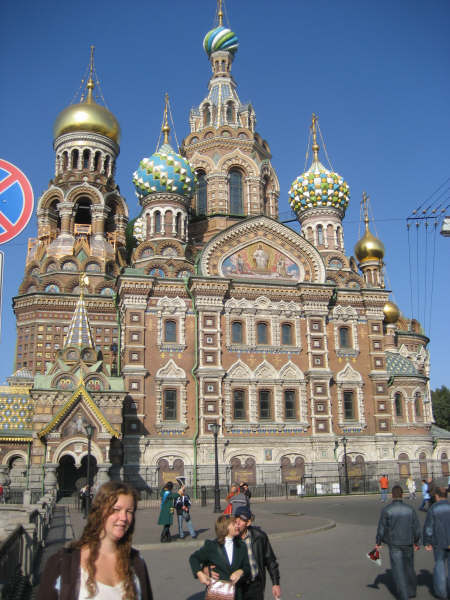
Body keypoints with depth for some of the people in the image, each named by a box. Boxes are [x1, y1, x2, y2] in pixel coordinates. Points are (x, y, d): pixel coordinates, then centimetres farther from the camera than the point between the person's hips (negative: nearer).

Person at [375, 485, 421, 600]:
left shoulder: (386, 510, -13)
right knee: (409, 567, 22)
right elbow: (417, 527, -2)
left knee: (398, 569, 5)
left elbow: (381, 528, -9)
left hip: (394, 544, -3)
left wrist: (378, 543, 3)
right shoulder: (410, 509, -7)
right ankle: (412, 590, 37)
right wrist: (417, 542, 13)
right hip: (408, 543, 3)